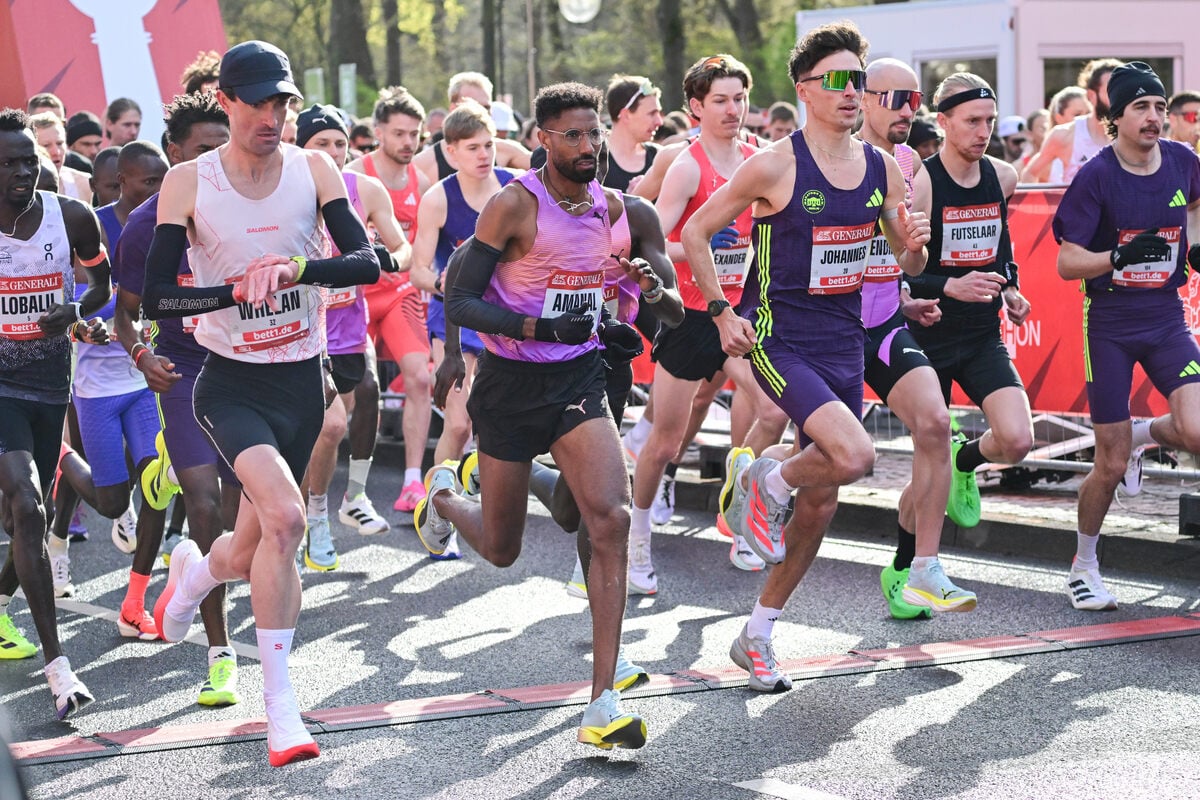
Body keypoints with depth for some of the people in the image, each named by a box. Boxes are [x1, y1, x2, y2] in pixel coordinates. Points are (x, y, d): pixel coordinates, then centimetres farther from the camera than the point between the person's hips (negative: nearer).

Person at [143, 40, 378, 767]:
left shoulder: (313, 170, -2)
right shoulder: (189, 182, -8)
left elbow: (368, 263, -11)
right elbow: (155, 298, -9)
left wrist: (298, 267, -29)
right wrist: (237, 291, -25)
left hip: (302, 379, 4)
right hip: (231, 380, -3)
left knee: (254, 550, 11)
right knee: (284, 516, -27)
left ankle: (195, 572, 50)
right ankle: (280, 701, -14)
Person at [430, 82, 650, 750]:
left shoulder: (610, 205, 4)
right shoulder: (515, 205, -14)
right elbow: (460, 301, -16)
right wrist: (540, 327, -28)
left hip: (580, 379, 3)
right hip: (513, 383, -3)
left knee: (611, 519, -20)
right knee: (502, 548, 11)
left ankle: (604, 700, -19)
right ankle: (443, 498, 50)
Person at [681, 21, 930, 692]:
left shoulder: (883, 169, 5)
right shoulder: (775, 165, -11)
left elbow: (910, 265, 14)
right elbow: (694, 233, -3)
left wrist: (915, 245, -9)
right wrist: (723, 312, -11)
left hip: (844, 343, 6)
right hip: (778, 339, -6)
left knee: (821, 502, 9)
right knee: (854, 455, -28)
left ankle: (758, 636, 24)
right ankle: (768, 484, 6)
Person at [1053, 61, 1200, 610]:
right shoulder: (1096, 176, -13)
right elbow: (1067, 263, -13)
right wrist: (1122, 256, -28)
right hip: (1110, 323, -3)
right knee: (1110, 464, 0)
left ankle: (1141, 435, 19)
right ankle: (1084, 568, 23)